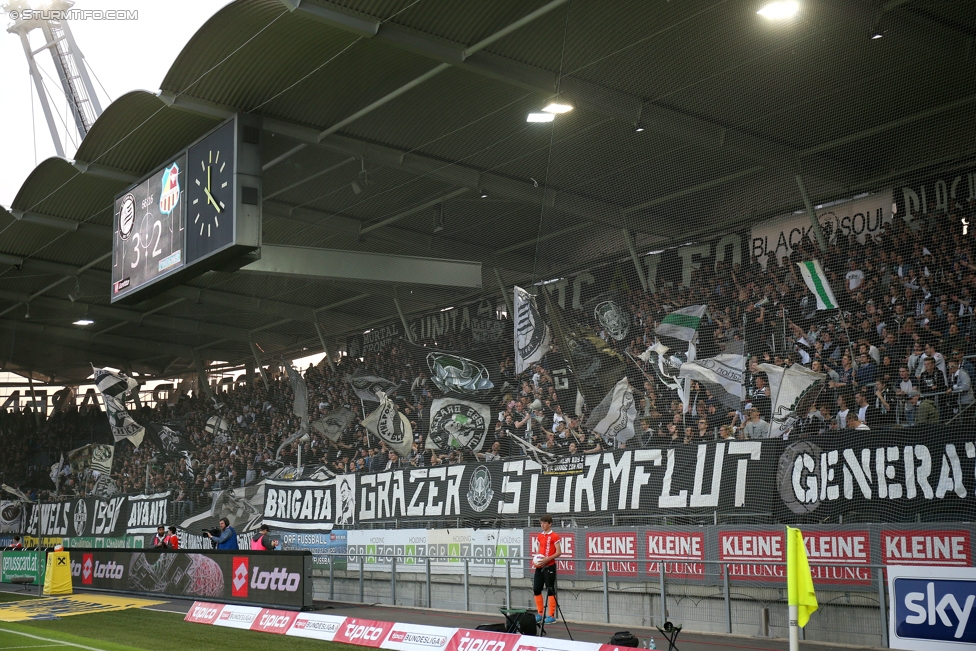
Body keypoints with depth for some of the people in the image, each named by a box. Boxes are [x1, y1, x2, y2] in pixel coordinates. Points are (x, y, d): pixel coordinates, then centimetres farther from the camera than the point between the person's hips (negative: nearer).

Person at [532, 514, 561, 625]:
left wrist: (547, 559, -22)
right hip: (539, 566, 7)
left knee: (550, 590, -3)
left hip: (549, 566, -7)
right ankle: (540, 613, 18)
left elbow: (558, 552, -12)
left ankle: (551, 616, 3)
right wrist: (535, 559, 2)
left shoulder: (554, 536, -8)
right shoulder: (540, 536, 13)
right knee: (536, 589, 6)